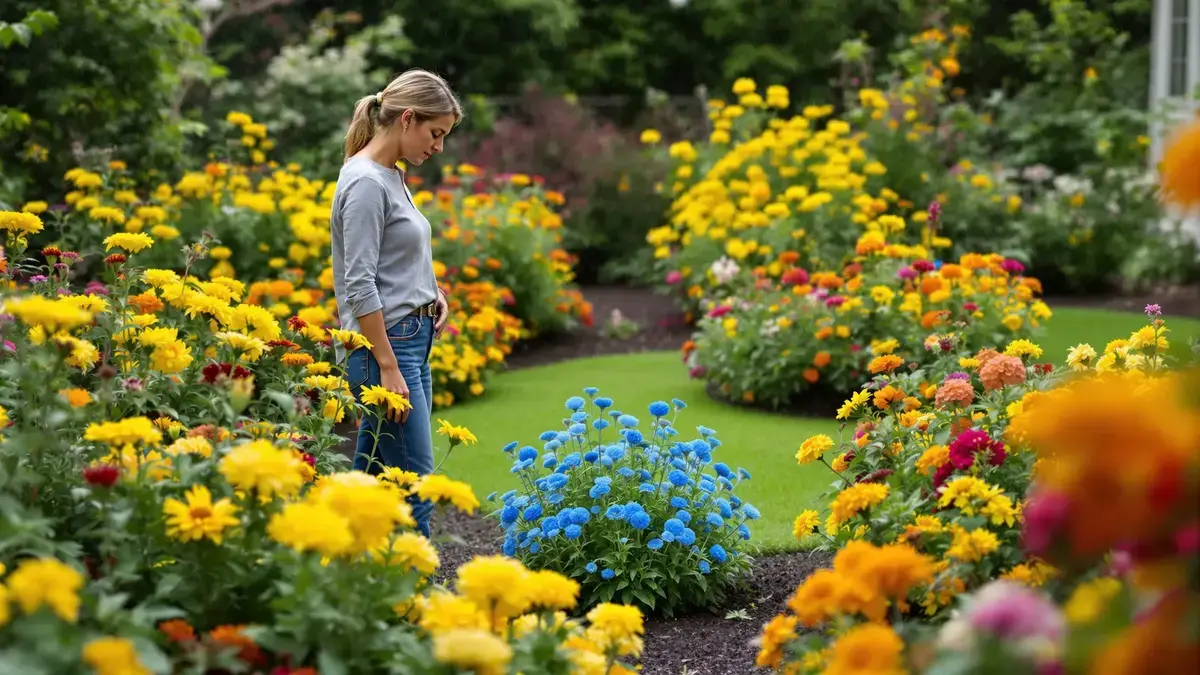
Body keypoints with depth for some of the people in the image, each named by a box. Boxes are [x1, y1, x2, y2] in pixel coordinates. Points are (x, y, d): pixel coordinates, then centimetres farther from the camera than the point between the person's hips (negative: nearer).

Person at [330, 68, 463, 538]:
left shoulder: (392, 177, 13)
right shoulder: (366, 183, -16)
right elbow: (360, 286, -20)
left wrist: (434, 292, 7)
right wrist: (388, 369, -22)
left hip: (411, 342, 10)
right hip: (383, 346, -10)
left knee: (372, 479, 11)